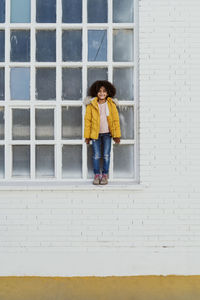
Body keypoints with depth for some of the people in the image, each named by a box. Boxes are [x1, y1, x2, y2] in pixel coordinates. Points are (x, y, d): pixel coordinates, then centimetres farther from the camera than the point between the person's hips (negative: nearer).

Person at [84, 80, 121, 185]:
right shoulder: (91, 104, -2)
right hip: (95, 133, 0)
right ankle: (97, 175, 14)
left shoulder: (111, 104, 1)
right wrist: (87, 136, -1)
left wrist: (117, 135, 0)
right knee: (96, 155, 1)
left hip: (107, 134, 1)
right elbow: (87, 120, 1)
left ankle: (105, 175, 15)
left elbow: (116, 120, 3)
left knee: (106, 155, 3)